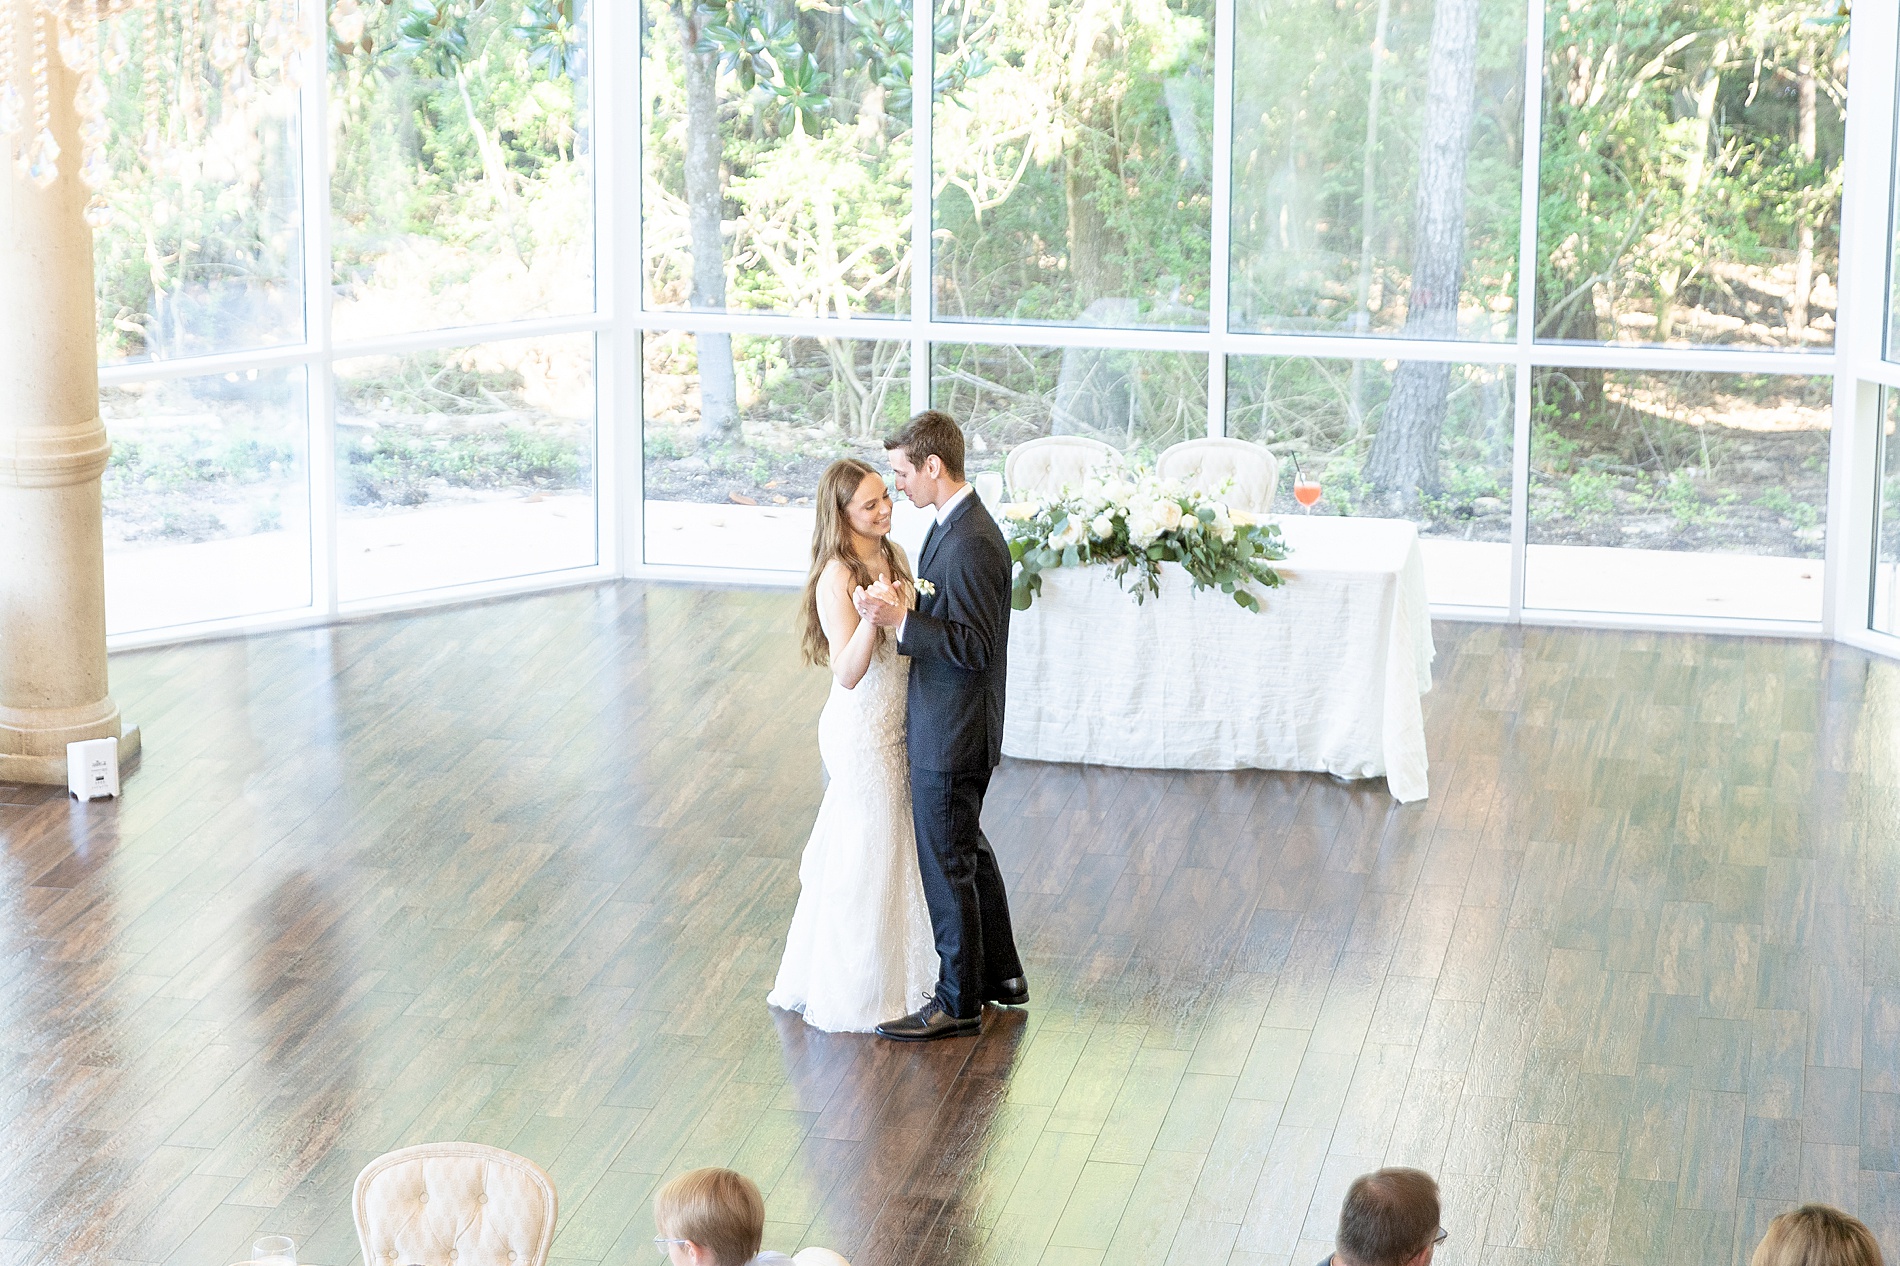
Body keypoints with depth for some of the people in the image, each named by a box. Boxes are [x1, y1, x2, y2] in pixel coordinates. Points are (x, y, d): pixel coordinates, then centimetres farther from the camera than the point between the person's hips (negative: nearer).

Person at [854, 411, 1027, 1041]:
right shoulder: (955, 526, 8)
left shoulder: (970, 544, -25)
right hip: (950, 727, 11)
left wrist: (901, 619, -30)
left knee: (947, 863, 1)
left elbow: (977, 648, -26)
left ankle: (959, 1001, 12)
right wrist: (899, 609, 9)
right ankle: (1001, 974, 35)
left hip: (951, 735, -11)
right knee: (968, 849, 22)